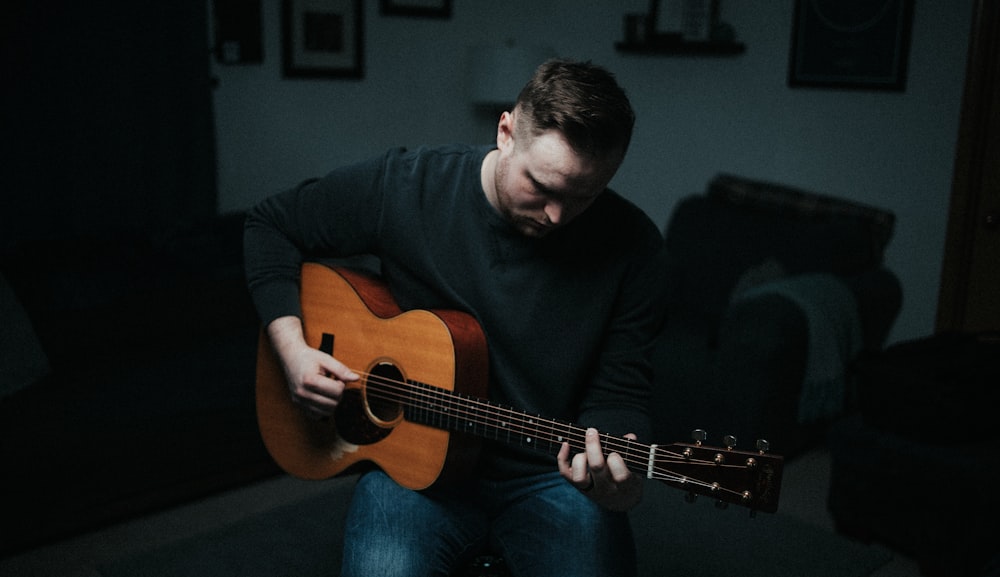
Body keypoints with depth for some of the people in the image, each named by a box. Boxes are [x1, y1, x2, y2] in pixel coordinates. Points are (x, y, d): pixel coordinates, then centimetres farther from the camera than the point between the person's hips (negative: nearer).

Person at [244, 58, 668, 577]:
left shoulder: (632, 243, -11)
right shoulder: (403, 187, -10)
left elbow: (616, 395, -5)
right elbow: (272, 225, 4)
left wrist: (620, 482, -26)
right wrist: (292, 348, -8)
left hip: (552, 477, 1)